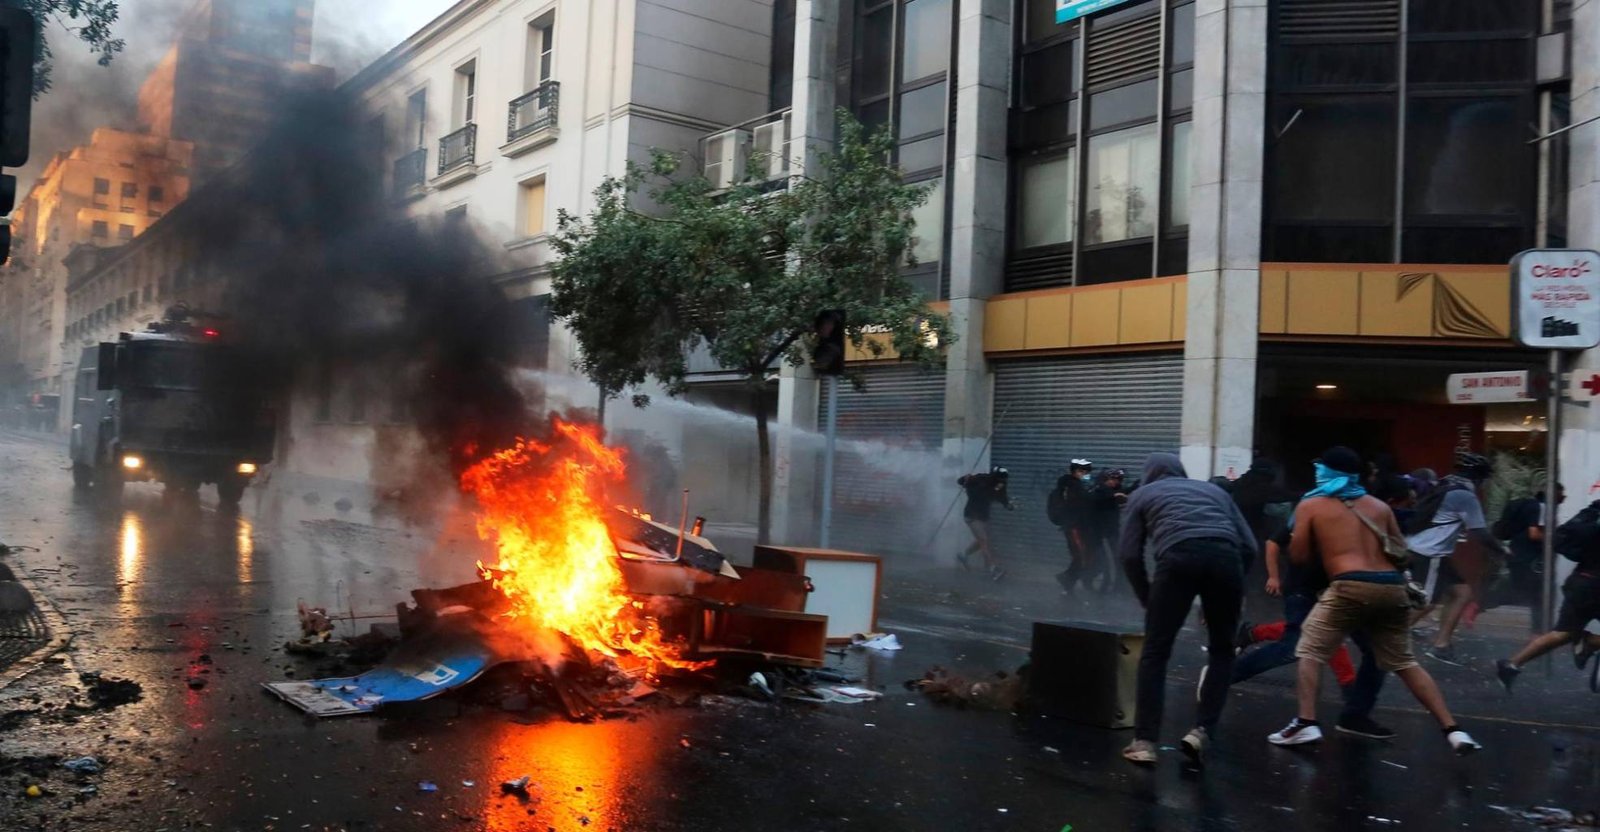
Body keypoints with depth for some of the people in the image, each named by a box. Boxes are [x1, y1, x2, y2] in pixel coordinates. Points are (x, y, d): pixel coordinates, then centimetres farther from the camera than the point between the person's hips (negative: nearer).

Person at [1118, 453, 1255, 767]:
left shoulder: (1141, 495, 27)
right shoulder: (1213, 489, 34)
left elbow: (1129, 555, 14)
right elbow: (1249, 545, 23)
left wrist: (1147, 598, 25)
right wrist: (1235, 586, 31)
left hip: (1179, 557, -2)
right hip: (1225, 556, 2)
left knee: (1155, 653, 9)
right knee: (1222, 651, 20)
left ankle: (1144, 742, 7)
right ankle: (1201, 731, 10)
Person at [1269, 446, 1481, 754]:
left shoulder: (1310, 506, 9)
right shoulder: (1379, 506, 20)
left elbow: (1298, 557, 7)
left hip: (1352, 587, -5)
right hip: (1392, 588, 5)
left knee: (1309, 651, 8)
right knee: (1404, 662, 18)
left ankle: (1306, 723, -4)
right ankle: (1453, 730, 14)